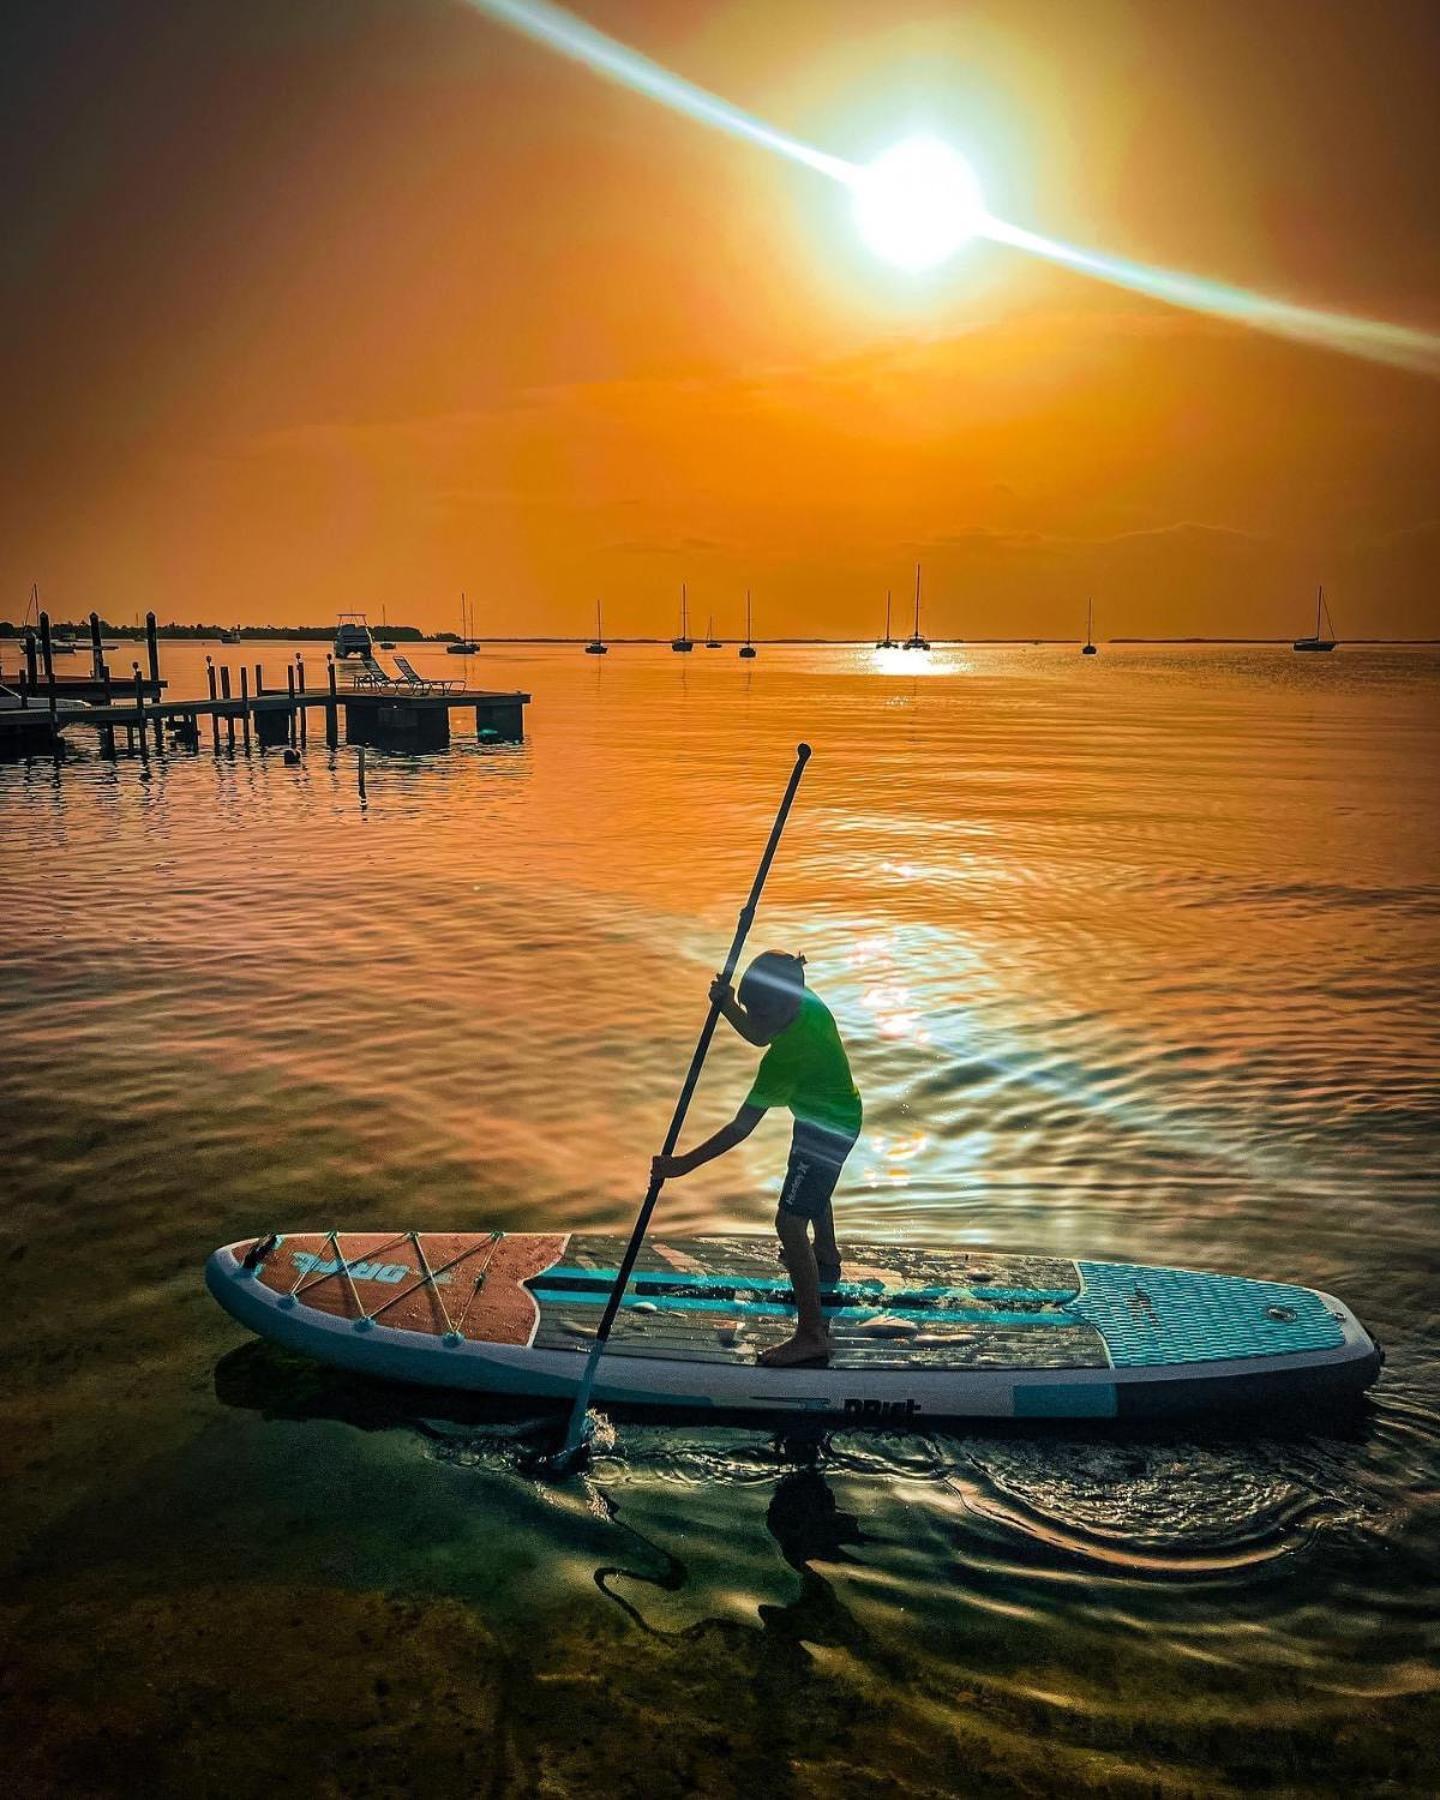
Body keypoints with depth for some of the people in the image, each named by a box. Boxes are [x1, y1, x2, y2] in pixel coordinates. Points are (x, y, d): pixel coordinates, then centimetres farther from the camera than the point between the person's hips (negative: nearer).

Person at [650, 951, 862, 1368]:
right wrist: (727, 1004, -13)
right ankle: (826, 1258, 62)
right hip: (837, 1116, 10)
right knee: (813, 1191, 34)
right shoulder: (806, 1002, -14)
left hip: (827, 1130, -10)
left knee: (790, 1223, -11)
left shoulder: (787, 1054, -38)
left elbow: (741, 1128, -34)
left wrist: (683, 1164, -30)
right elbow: (759, 1036, 6)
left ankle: (812, 1336, -5)